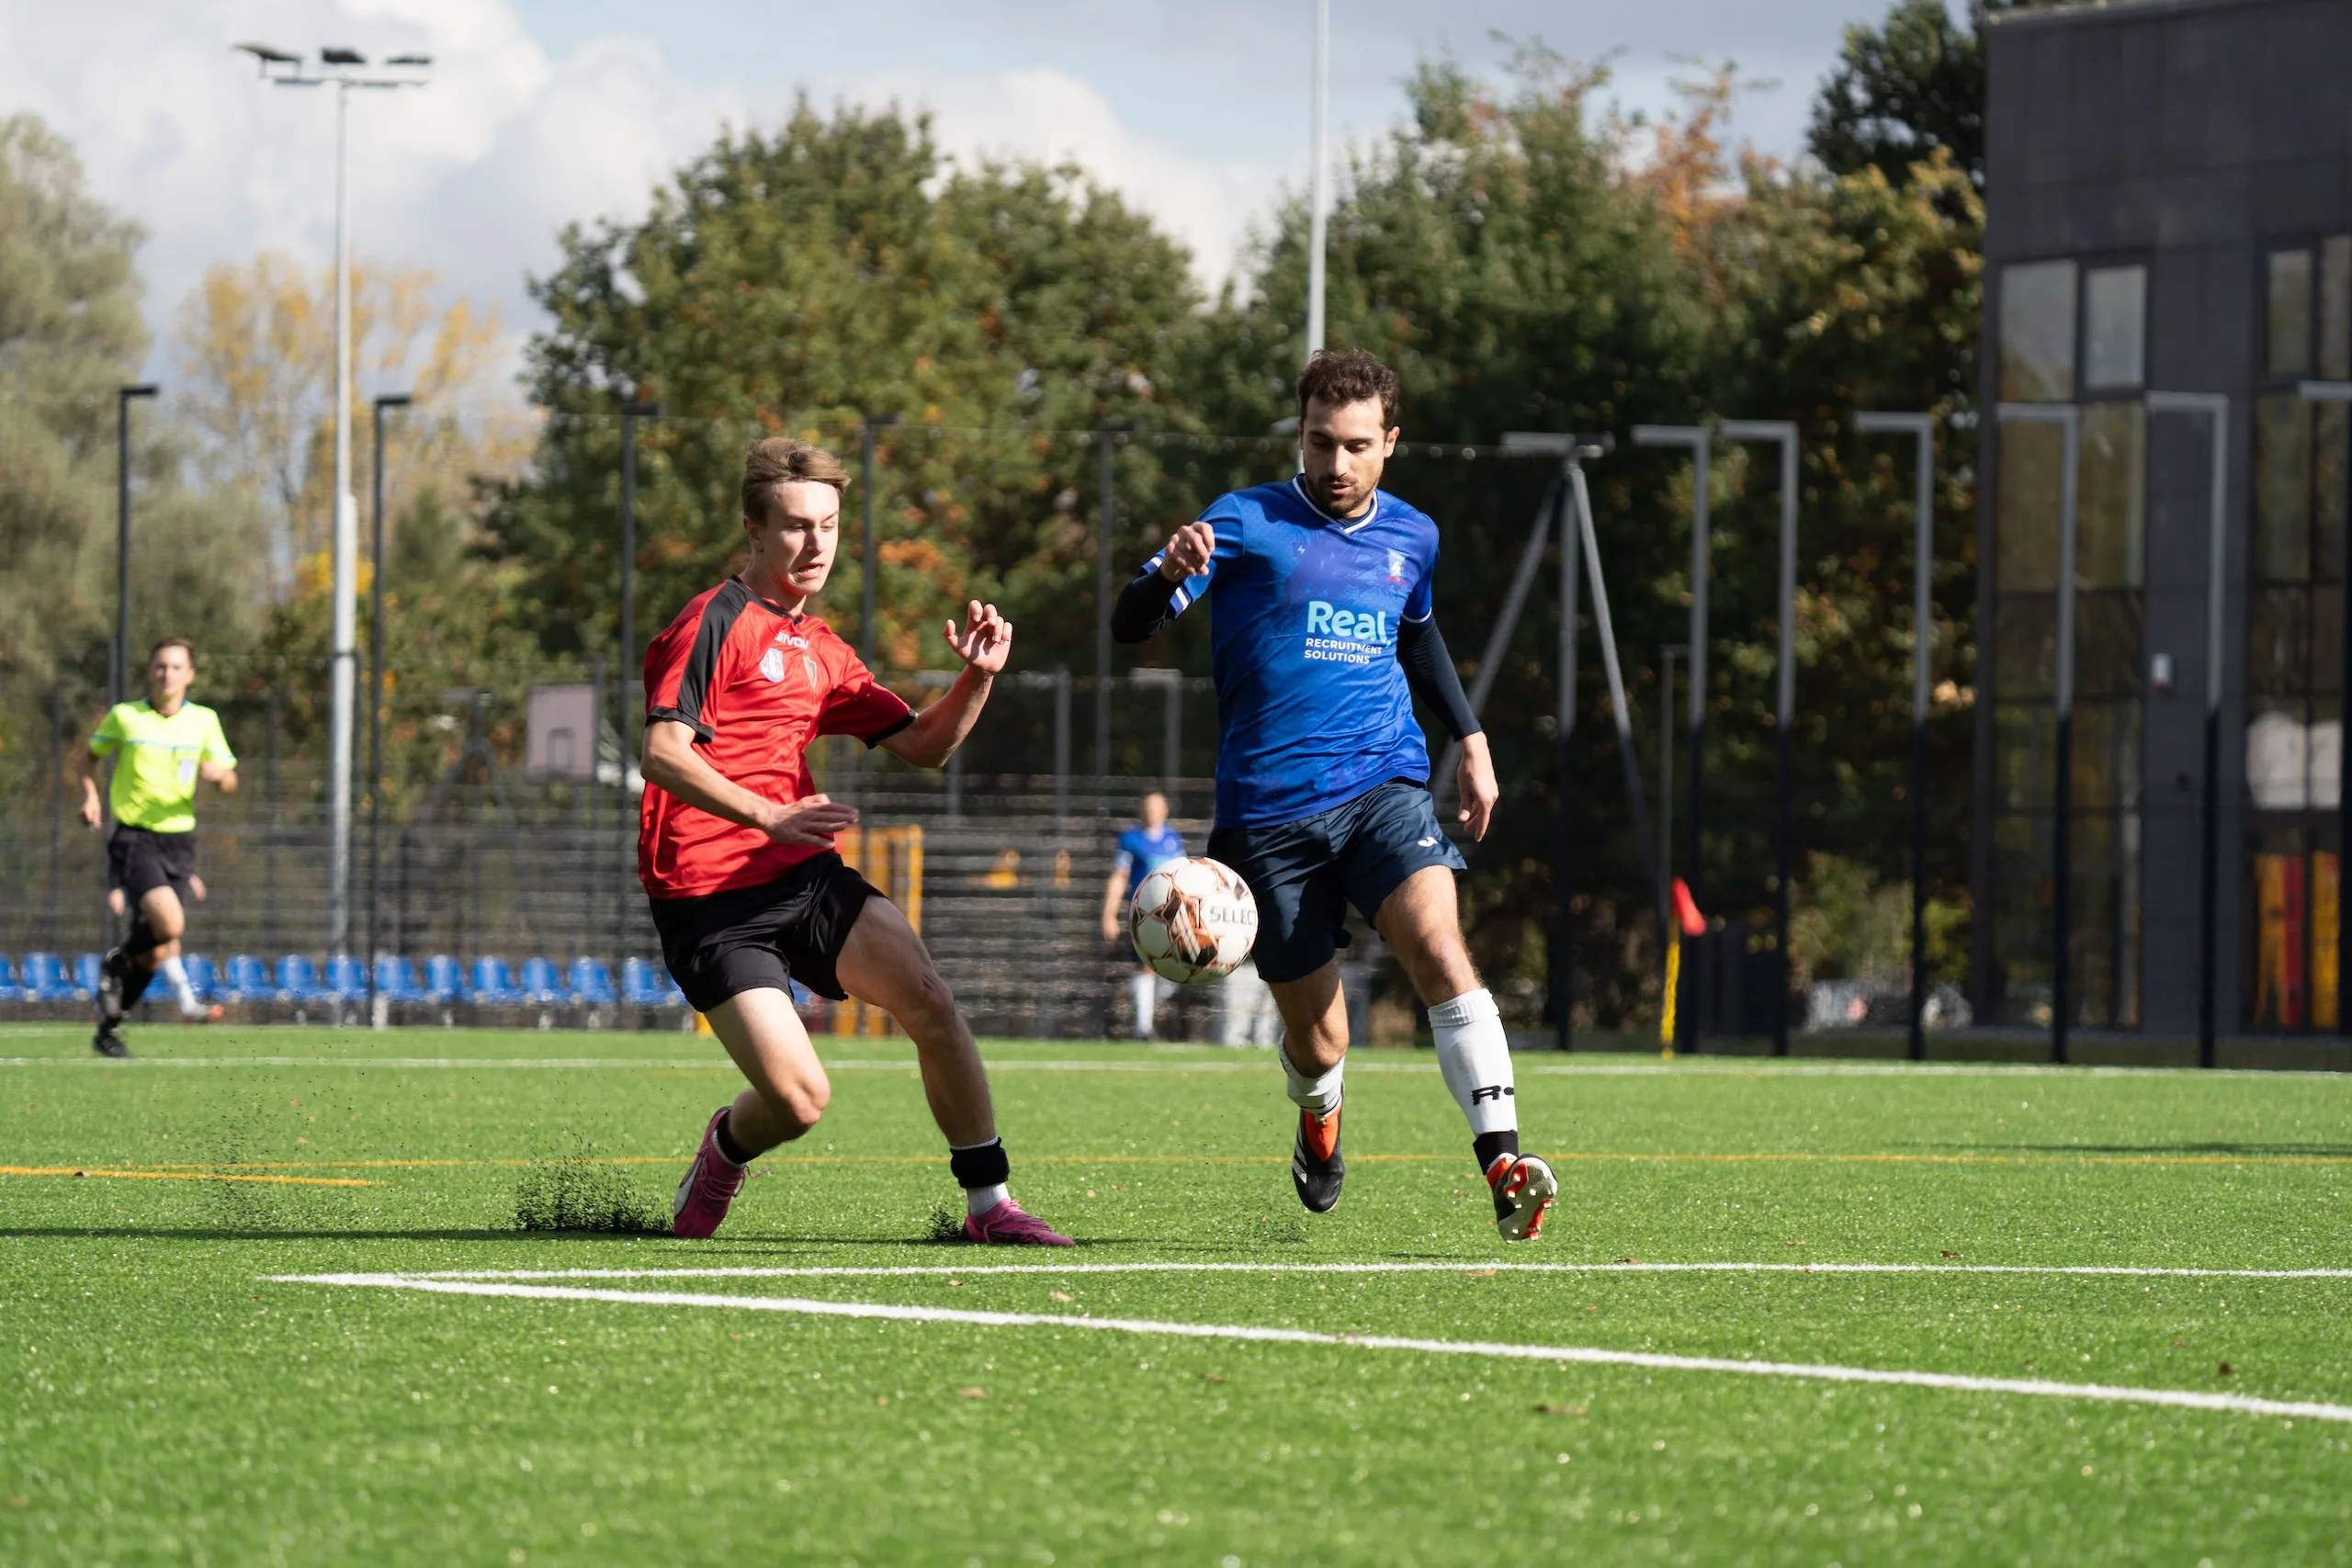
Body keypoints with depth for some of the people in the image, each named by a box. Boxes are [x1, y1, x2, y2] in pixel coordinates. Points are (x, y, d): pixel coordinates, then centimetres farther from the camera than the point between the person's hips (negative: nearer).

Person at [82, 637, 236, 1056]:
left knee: (155, 945, 3)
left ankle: (108, 1025, 19)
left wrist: (217, 774, -15)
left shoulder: (204, 721, 6)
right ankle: (184, 997, -2)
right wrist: (90, 796, -1)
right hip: (134, 837, -3)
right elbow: (89, 756, 16)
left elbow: (229, 782, 9)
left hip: (178, 838, 3)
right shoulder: (124, 717, 0)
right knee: (170, 923, -28)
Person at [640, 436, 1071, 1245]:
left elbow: (922, 745, 23)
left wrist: (977, 677, 3)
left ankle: (989, 1202, -8)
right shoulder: (716, 623, -7)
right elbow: (661, 754, -19)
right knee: (799, 1098, -15)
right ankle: (726, 1149, 21)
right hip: (708, 898, -6)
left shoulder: (821, 652, 19)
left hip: (803, 876, 6)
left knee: (928, 1001, -18)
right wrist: (770, 817, -30)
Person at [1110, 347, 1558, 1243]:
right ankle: (1319, 1123, 39)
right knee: (1317, 1043, 2)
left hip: (1385, 790, 2)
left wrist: (1470, 739, 27)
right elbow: (1129, 626, -11)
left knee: (1439, 948, -26)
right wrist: (1171, 574, -33)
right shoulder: (1246, 523, -2)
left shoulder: (1410, 537, 12)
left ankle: (1502, 1161, -33)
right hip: (1269, 813, -2)